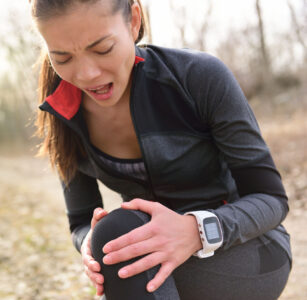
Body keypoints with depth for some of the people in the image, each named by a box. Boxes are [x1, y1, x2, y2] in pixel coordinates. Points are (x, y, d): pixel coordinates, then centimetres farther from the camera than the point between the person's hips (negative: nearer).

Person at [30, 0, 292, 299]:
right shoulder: (64, 119, -9)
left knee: (117, 232, -33)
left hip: (251, 262, -4)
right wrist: (92, 248, -24)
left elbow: (269, 199, -17)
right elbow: (82, 224, 1)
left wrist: (195, 232, -38)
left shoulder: (201, 76, -22)